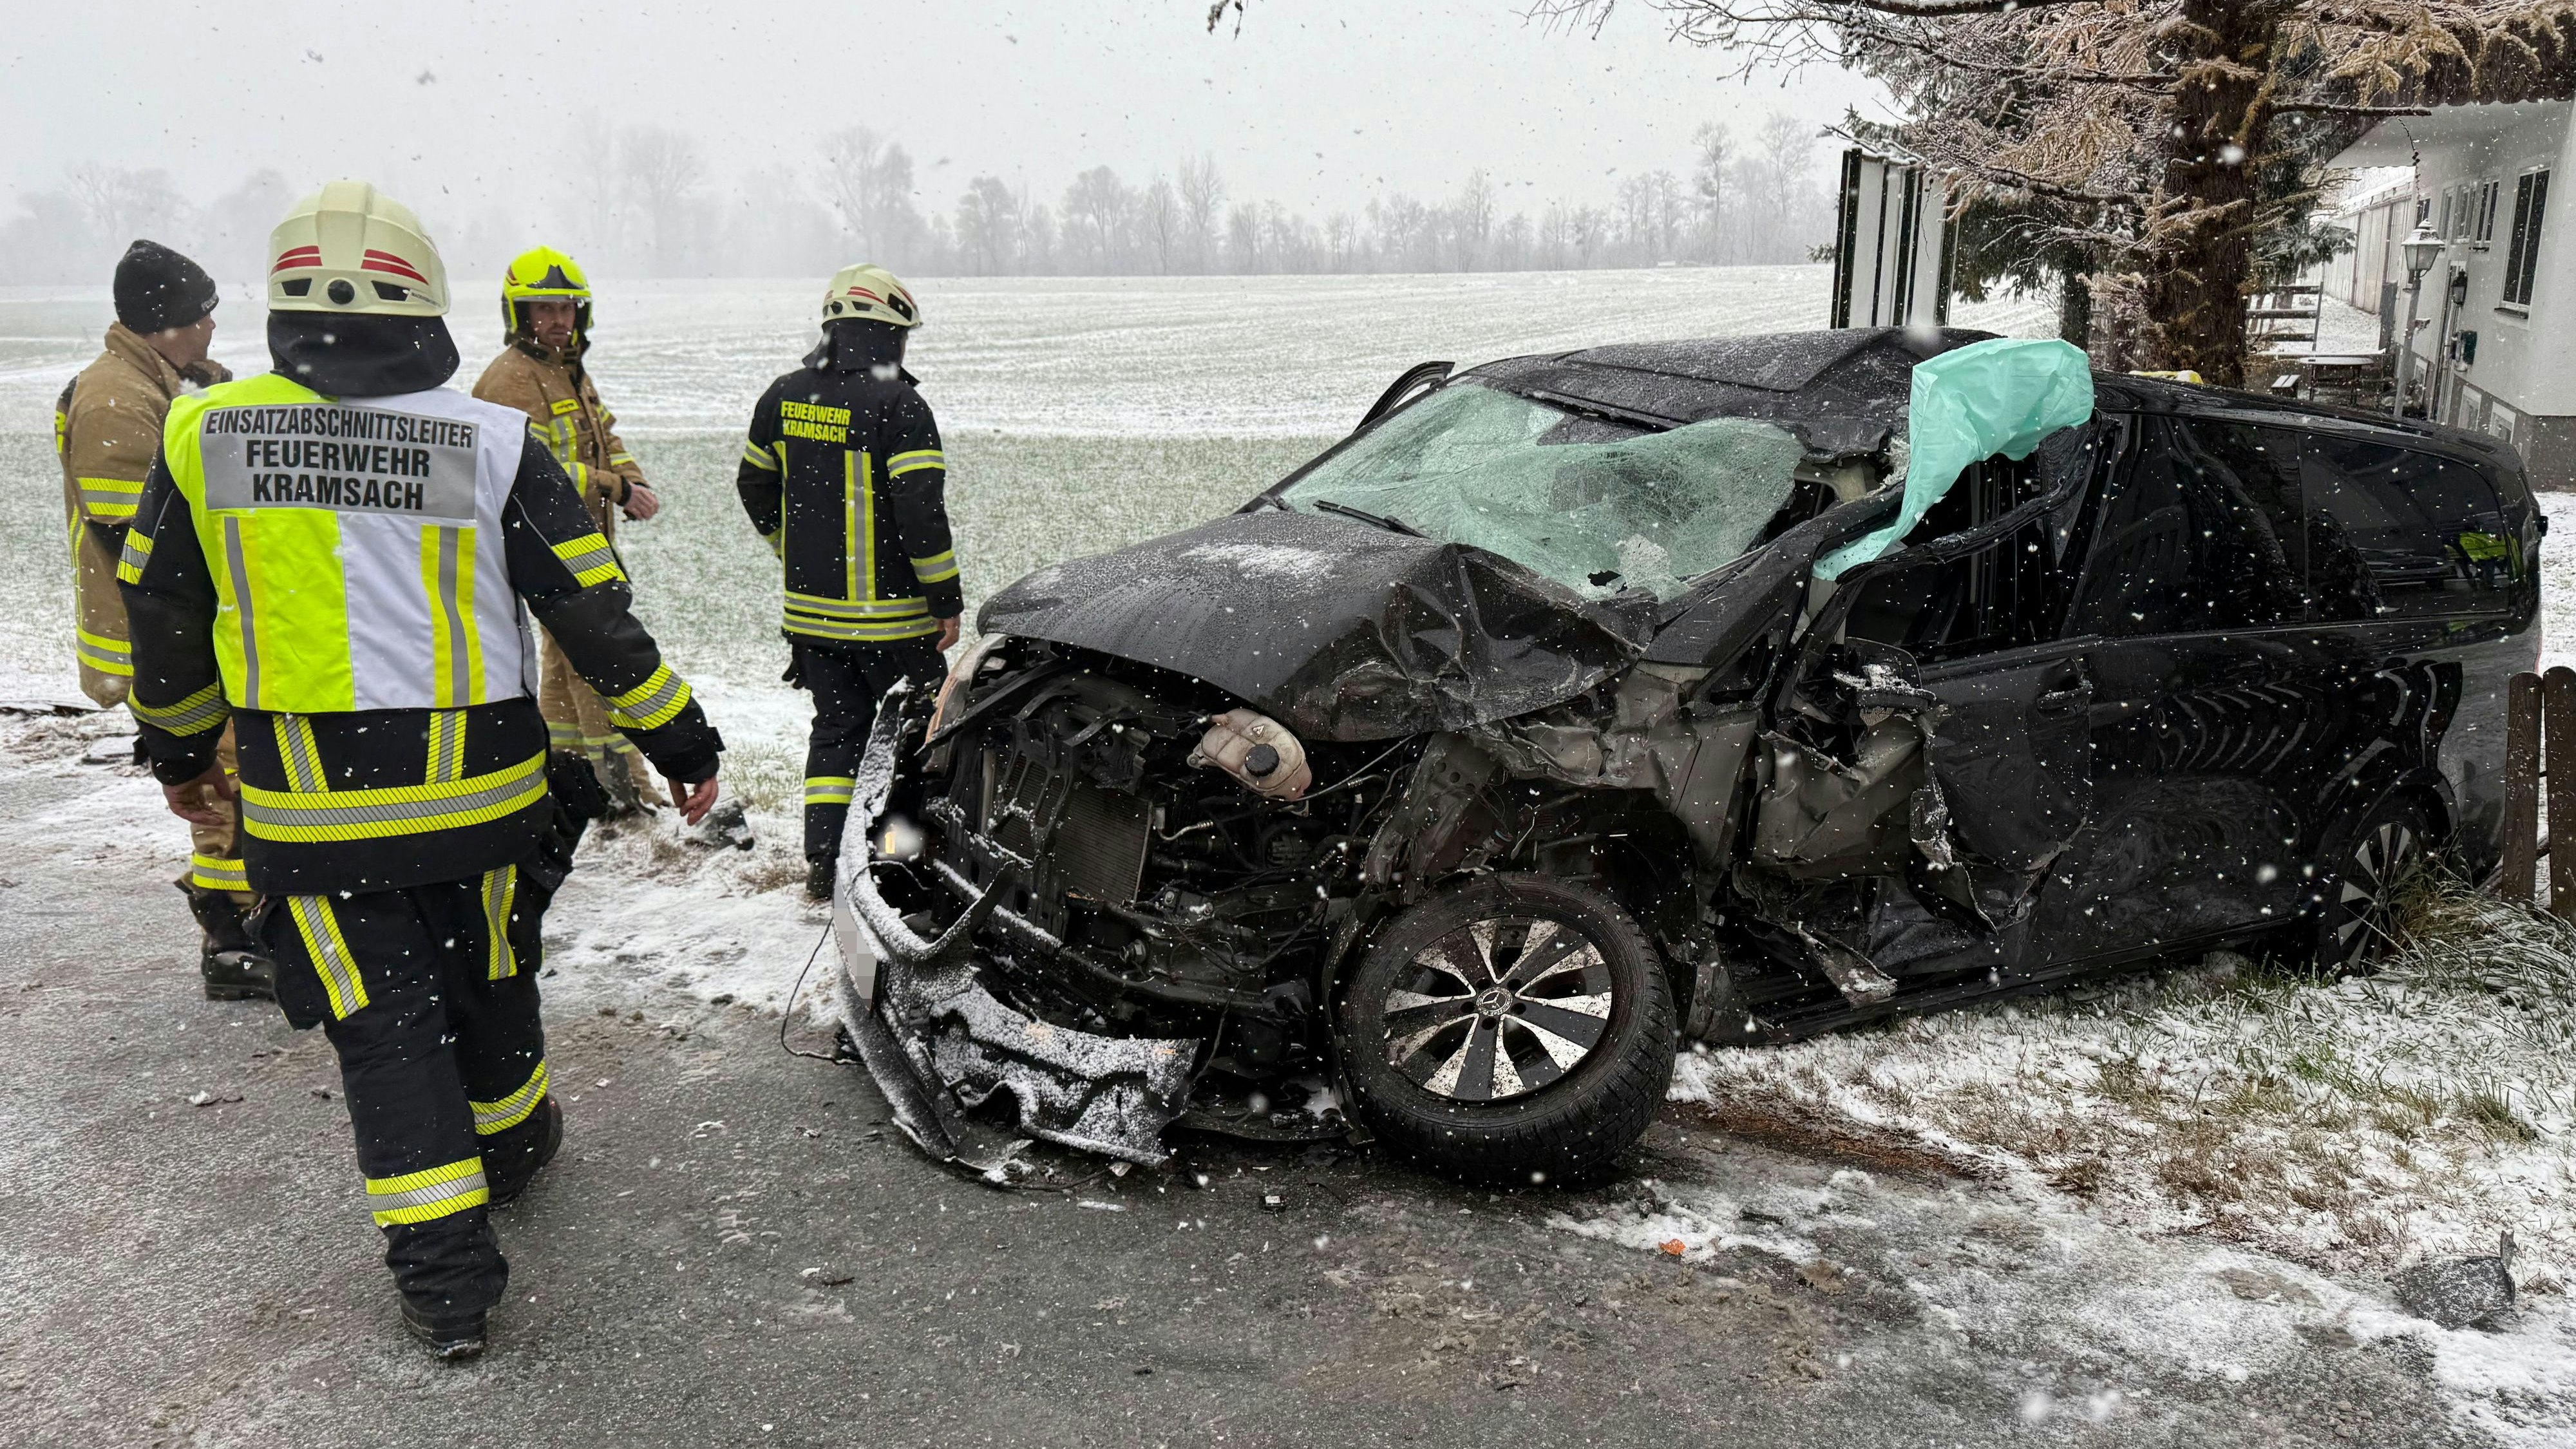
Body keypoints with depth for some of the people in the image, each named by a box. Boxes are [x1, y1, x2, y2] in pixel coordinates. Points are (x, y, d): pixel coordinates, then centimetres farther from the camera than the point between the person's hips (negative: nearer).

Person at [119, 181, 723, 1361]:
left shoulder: (204, 435, -3)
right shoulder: (493, 444, -9)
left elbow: (163, 617, 7)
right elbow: (593, 614, -6)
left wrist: (178, 751, 23)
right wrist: (681, 742, 3)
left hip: (310, 809, 0)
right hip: (480, 794, 0)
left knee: (383, 1024, 7)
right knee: (486, 983, 21)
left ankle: (444, 1274, 5)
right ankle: (512, 1141, 45)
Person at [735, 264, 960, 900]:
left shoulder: (784, 397, 6)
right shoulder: (898, 405, -14)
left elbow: (754, 485, 16)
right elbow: (921, 509, -19)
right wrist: (947, 599, -11)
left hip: (809, 609, 6)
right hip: (889, 613, -5)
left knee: (837, 727, 13)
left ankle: (822, 863, 10)